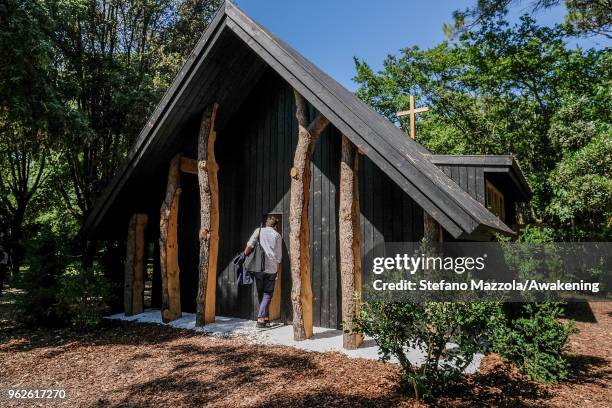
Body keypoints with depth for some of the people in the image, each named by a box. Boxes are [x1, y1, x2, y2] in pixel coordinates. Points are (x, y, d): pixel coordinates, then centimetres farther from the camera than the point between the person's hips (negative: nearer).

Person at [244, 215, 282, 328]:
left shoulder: (259, 231, 5)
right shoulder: (277, 235, 5)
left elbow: (249, 246, -8)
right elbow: (278, 255, 6)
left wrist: (244, 256, 6)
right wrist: (277, 271, 12)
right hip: (271, 268, -1)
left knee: (261, 293, 15)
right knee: (267, 294, 5)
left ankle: (266, 318, 21)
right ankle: (260, 319, -7)